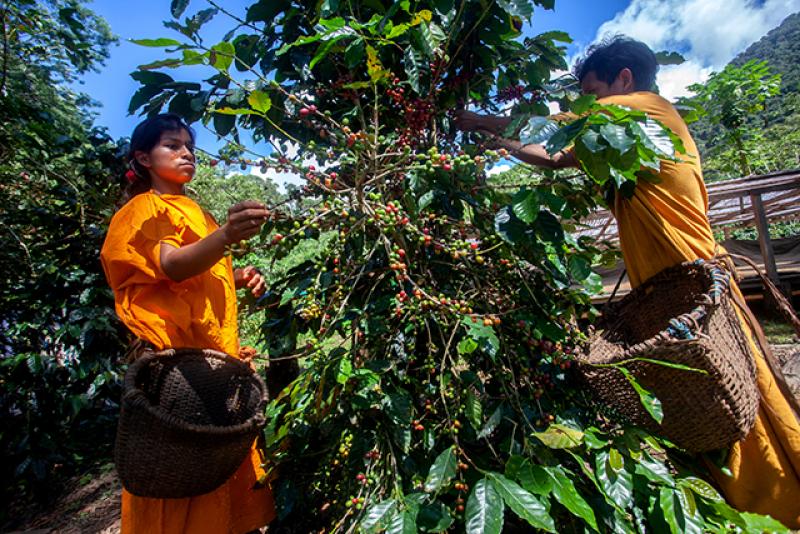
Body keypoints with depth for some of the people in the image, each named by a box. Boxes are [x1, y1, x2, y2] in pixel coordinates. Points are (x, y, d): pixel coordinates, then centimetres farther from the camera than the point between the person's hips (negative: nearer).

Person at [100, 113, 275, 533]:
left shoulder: (192, 210, 20)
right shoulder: (145, 208, -4)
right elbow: (172, 267, -24)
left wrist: (238, 277, 5)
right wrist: (226, 235, -43)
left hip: (216, 347, 8)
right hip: (177, 350, -8)